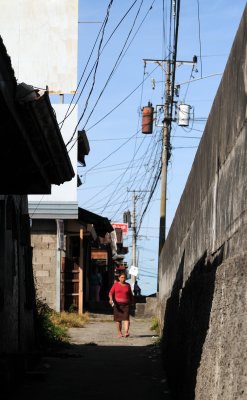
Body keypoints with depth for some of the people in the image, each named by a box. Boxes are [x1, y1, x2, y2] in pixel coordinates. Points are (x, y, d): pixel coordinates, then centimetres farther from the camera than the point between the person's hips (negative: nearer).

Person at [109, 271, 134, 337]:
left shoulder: (128, 285, 8)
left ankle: (126, 332, -26)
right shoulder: (115, 284, 4)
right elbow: (111, 293, -3)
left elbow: (131, 295, 17)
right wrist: (111, 299, -21)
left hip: (126, 304, 0)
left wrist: (131, 302, 17)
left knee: (126, 318, -14)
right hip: (117, 304, 0)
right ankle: (119, 333, 17)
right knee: (118, 319, 5)